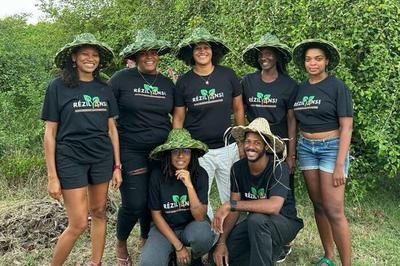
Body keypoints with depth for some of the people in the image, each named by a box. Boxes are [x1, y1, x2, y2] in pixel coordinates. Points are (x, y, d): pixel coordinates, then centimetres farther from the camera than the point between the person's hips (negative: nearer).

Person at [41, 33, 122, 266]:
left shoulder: (104, 89, 7)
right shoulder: (58, 86, -4)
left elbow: (112, 129, 11)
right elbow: (50, 133, -4)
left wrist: (117, 166, 7)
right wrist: (52, 176, -7)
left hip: (102, 158, 4)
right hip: (71, 159, -4)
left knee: (99, 213, 12)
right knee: (78, 224, -4)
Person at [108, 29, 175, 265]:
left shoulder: (168, 84, 8)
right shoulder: (121, 79, -5)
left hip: (162, 152, 4)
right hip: (131, 152, -4)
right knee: (135, 205, -5)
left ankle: (147, 241, 36)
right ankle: (121, 243, 25)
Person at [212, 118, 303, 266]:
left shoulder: (278, 167, -24)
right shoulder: (238, 168, -7)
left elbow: (274, 206, -38)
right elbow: (235, 210, -6)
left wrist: (230, 204, -37)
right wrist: (222, 242, -18)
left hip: (285, 222, -5)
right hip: (255, 222, 6)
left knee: (256, 218, -37)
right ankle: (272, 250, 9)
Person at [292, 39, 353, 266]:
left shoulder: (337, 87, -6)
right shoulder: (301, 89, 9)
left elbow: (346, 127, -10)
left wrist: (340, 165, -16)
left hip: (331, 147, -5)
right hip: (306, 148, 5)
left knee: (334, 210, -9)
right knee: (318, 205, 9)